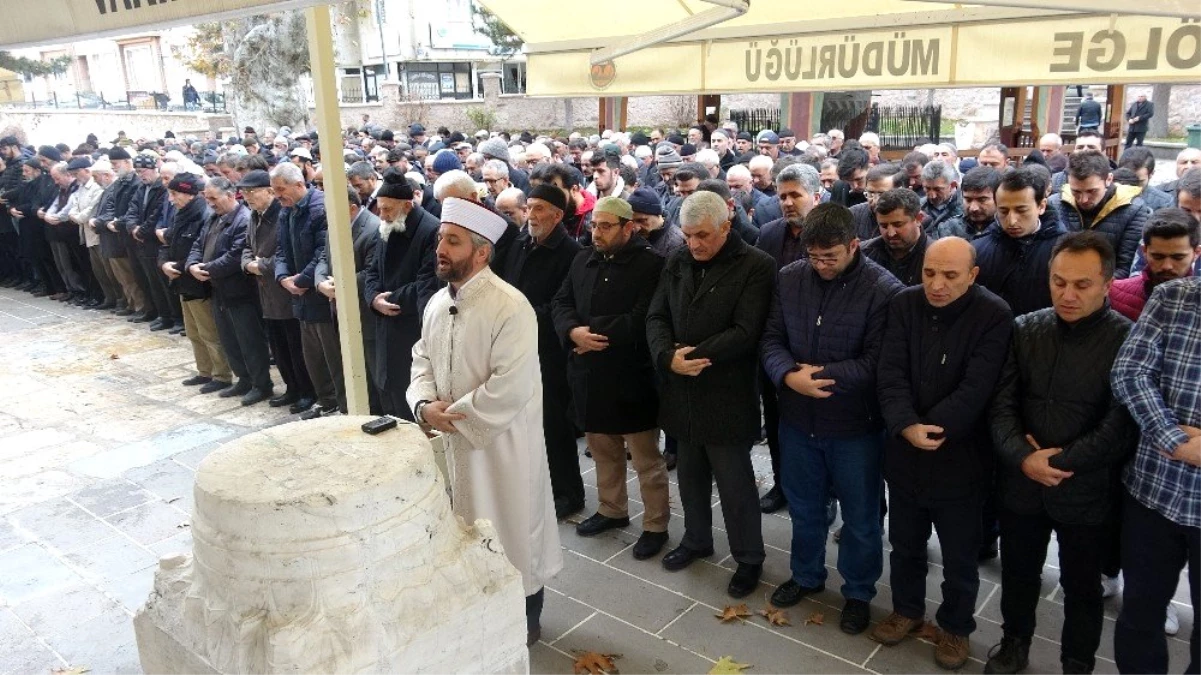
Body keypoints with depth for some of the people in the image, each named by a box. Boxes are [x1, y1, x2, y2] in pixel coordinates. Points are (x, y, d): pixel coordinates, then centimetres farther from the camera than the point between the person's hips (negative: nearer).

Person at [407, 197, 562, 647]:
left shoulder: (510, 307, -22)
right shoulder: (437, 303, 3)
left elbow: (509, 387, -27)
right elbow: (423, 361, 9)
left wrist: (456, 416, -20)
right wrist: (425, 405, -10)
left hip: (502, 442, -7)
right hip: (453, 440, 7)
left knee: (513, 528, 10)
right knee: (469, 528, 21)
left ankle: (525, 619, 32)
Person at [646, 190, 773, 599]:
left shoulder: (756, 266, -10)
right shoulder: (677, 262, 8)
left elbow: (746, 332, -18)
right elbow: (656, 317, 4)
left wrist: (694, 356, -20)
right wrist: (668, 357, -15)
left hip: (727, 395, -5)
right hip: (682, 391, 6)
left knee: (735, 482, 5)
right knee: (690, 473, 19)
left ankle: (749, 558, 24)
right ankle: (696, 540, 39)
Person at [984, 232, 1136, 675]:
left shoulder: (1128, 340, -11)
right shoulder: (1025, 330, -1)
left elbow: (1122, 427, -16)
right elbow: (1001, 404, -4)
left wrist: (1060, 463, -15)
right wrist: (1022, 458, -18)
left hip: (1086, 490, -3)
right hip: (1021, 483, 3)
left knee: (1082, 587, 16)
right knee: (1017, 573, 20)